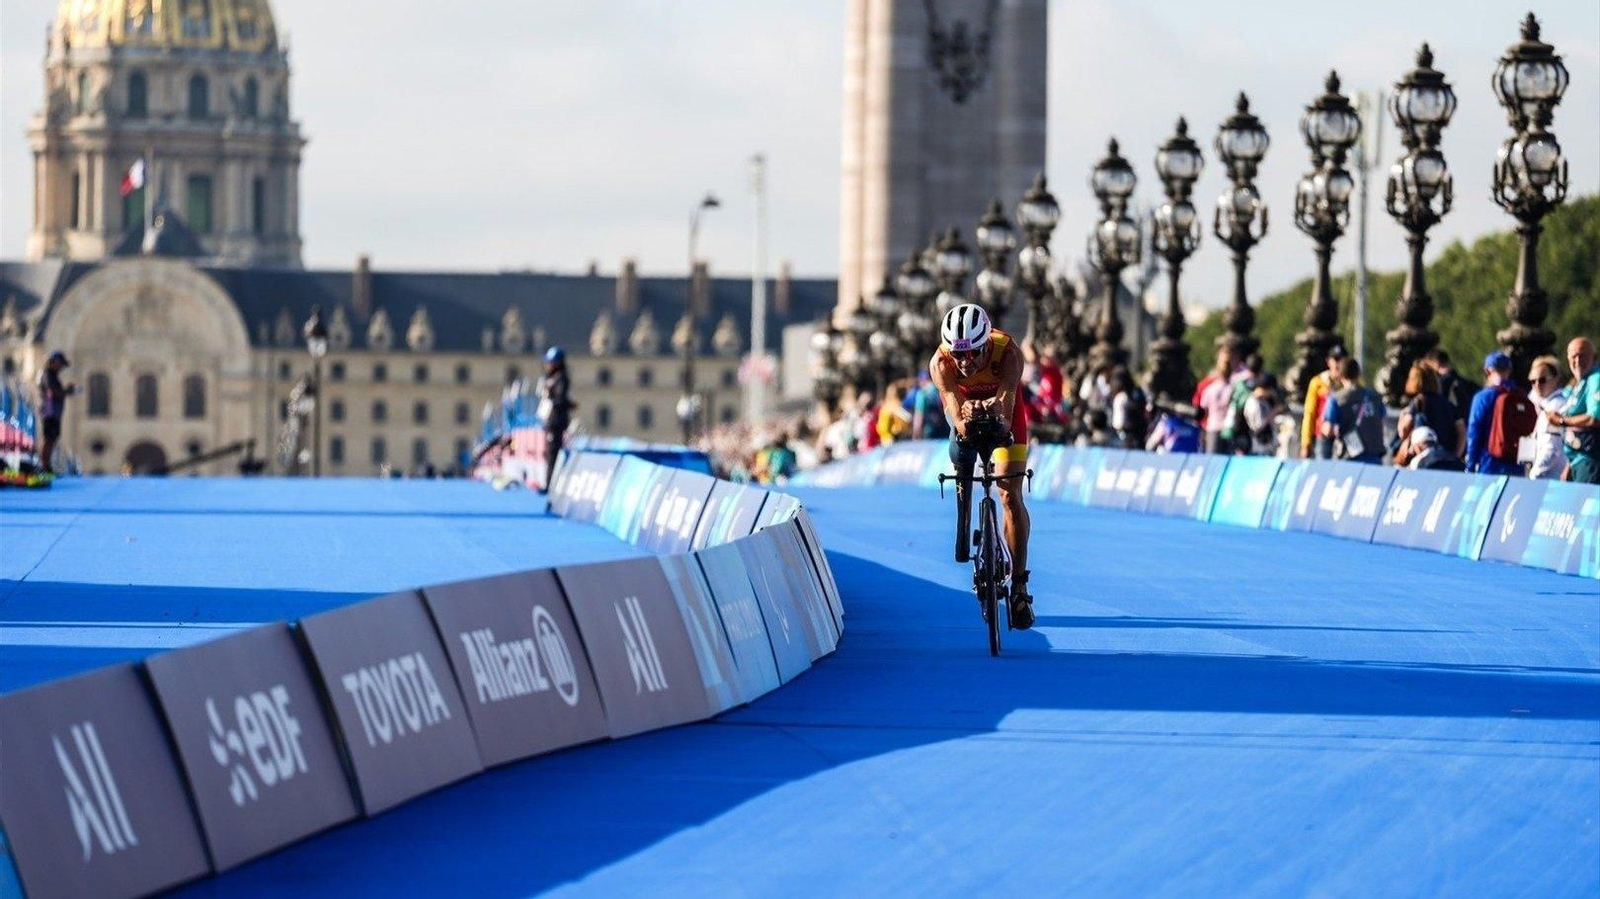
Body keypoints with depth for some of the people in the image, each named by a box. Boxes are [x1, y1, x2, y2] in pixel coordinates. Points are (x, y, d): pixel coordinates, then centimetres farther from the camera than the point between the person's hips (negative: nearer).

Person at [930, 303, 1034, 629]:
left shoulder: (1008, 352, -38)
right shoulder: (941, 363, -35)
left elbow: (1007, 404, -49)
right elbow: (954, 406, -47)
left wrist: (995, 409, -72)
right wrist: (963, 420, -70)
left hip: (1003, 412, -3)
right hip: (964, 409, 3)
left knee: (1011, 495, -14)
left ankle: (1019, 587, -14)